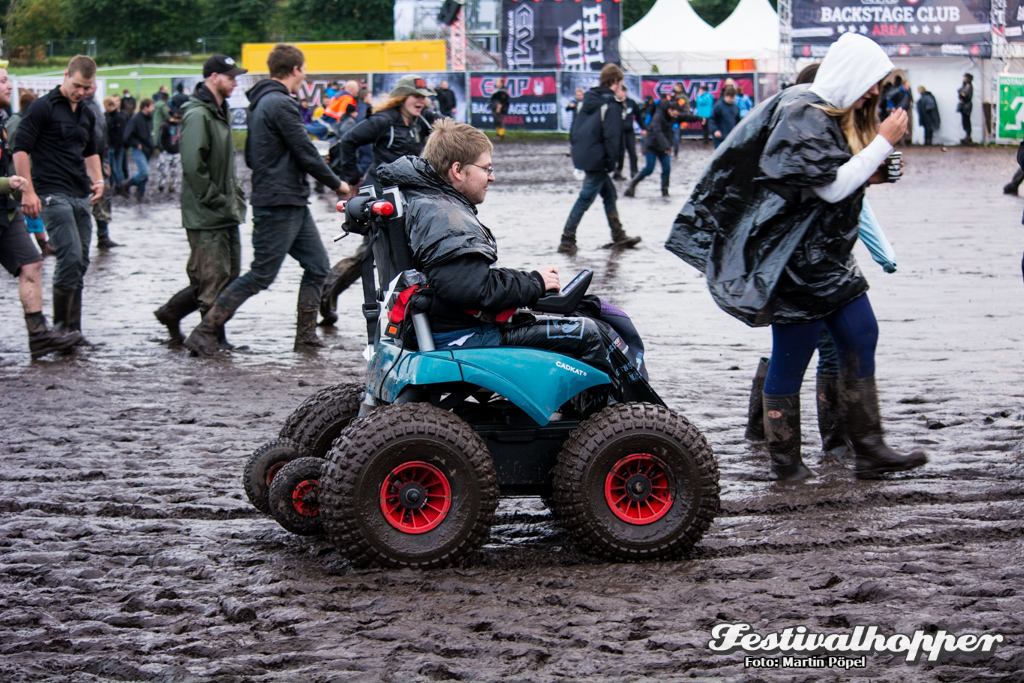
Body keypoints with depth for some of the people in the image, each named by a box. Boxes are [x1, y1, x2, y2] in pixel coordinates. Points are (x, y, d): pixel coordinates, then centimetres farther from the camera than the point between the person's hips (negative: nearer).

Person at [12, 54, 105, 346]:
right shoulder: (43, 108, -6)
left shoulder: (85, 114, 17)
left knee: (80, 263, 6)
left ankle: (72, 330, 11)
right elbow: (20, 149, -9)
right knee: (71, 257, -17)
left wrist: (97, 179, 14)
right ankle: (61, 325, -7)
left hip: (81, 197, 8)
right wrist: (28, 191, -15)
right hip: (53, 195, -7)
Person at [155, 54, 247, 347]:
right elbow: (193, 166, -22)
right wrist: (215, 200, -18)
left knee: (229, 275, 13)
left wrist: (235, 197, 15)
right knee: (214, 279, -5)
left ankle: (171, 312, 25)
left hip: (225, 213, 10)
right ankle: (214, 339, 4)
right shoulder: (198, 115, -15)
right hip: (205, 214, -10)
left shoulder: (221, 112, 17)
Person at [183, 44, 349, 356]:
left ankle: (306, 337, 14)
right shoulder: (280, 104, -16)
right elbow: (306, 153, -15)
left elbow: (250, 157, 19)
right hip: (280, 204, -10)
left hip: (293, 204, 10)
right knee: (261, 275, -5)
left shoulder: (260, 103, 15)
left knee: (318, 266, 11)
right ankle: (204, 333, -2)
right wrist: (336, 183, -2)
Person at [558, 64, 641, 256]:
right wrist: (611, 162, -12)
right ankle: (567, 240, -4)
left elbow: (575, 131, 15)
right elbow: (611, 137, -18)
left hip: (582, 155, 9)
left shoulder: (588, 100, 12)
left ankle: (618, 236, 26)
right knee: (585, 198, -5)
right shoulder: (612, 105, -13)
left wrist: (577, 149, 20)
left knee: (609, 192, 19)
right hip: (597, 159, -9)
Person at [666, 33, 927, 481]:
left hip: (827, 256, 11)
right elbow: (831, 187, -23)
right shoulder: (802, 117, -18)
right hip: (797, 261, -11)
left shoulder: (835, 117, 14)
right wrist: (882, 145, -18)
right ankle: (785, 461, 8)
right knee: (790, 359, -2)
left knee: (861, 340, 8)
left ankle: (869, 451, 12)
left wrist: (873, 173, 5)